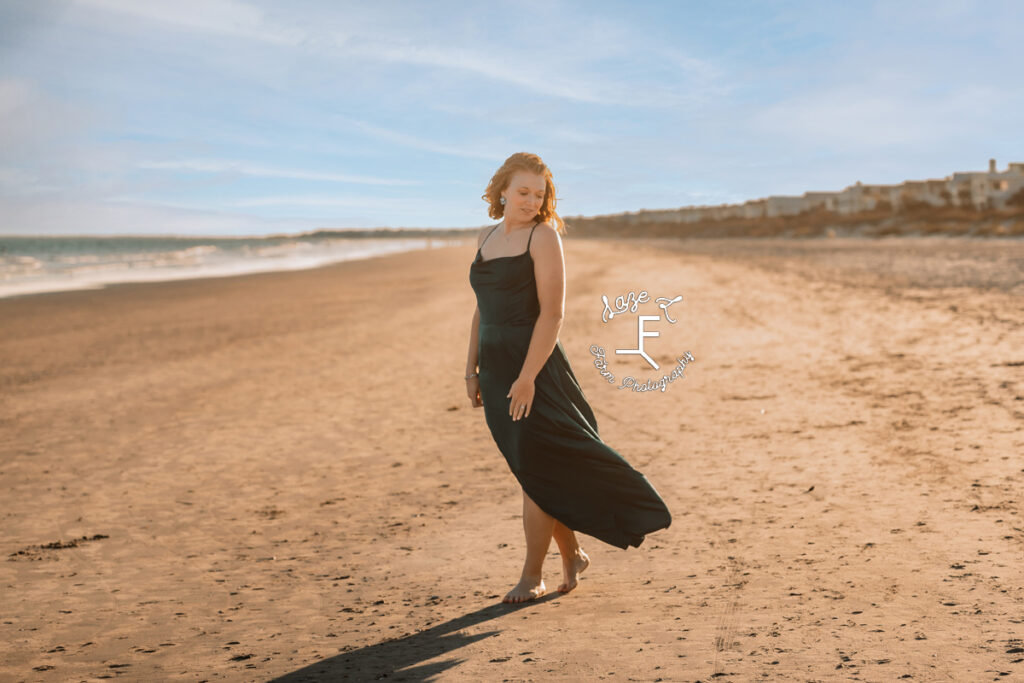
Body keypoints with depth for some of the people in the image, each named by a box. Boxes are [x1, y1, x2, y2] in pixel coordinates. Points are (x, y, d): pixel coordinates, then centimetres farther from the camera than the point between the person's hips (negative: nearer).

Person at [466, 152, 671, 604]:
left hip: (533, 366, -7)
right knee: (530, 470, 11)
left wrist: (527, 377, -20)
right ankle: (572, 555, 26)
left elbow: (552, 312, -14)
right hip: (496, 369, 7)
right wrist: (472, 370, 13)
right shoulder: (486, 238, 14)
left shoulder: (543, 235, -7)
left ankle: (532, 575, 8)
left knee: (535, 470, -4)